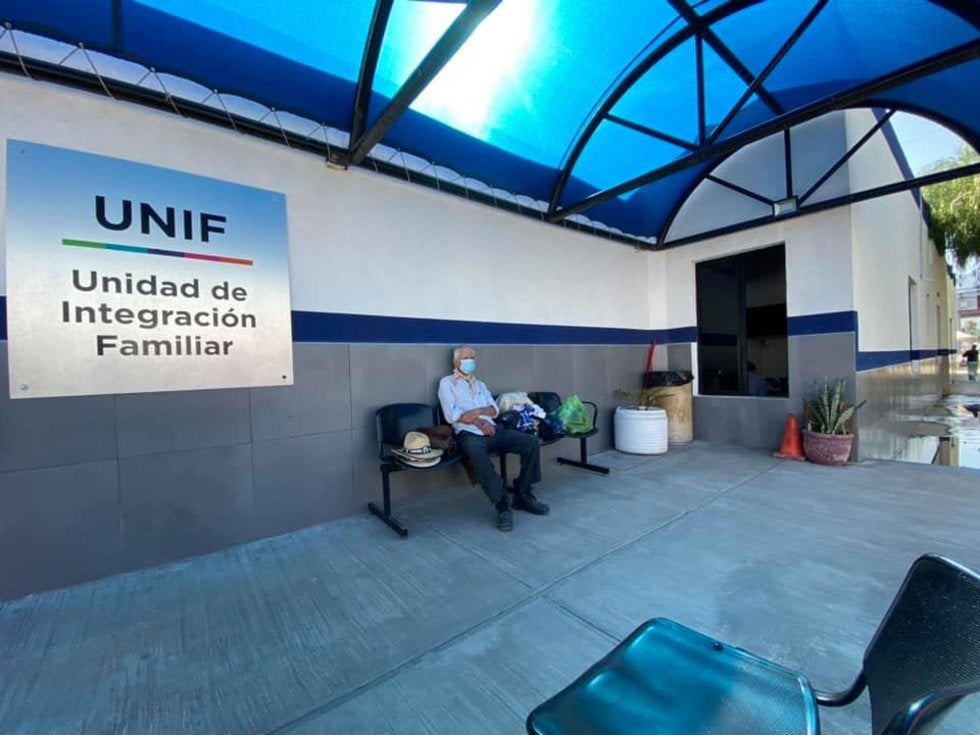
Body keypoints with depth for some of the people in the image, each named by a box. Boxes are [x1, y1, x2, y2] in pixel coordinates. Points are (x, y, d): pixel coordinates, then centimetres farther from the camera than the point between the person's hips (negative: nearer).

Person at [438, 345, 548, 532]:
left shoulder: (480, 384, 26)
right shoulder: (447, 383, 8)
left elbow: (494, 410, 13)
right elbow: (452, 415, -6)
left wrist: (477, 411, -7)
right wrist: (479, 421, -11)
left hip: (492, 431, 6)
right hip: (468, 434, -6)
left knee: (531, 442, -12)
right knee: (478, 454, -40)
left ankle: (523, 495, 0)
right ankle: (502, 505, -24)